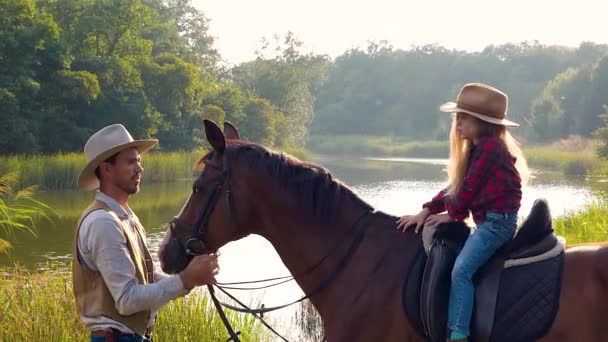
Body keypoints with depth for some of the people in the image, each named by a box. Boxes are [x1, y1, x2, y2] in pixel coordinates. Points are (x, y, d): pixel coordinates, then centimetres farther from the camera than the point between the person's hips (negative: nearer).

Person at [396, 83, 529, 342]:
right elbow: (455, 187, 17)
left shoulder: (489, 146, -14)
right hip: (488, 221, 11)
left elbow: (469, 187, -15)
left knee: (461, 270, -24)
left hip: (498, 221, -11)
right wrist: (427, 210, 6)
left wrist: (452, 215, 0)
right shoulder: (478, 148, 18)